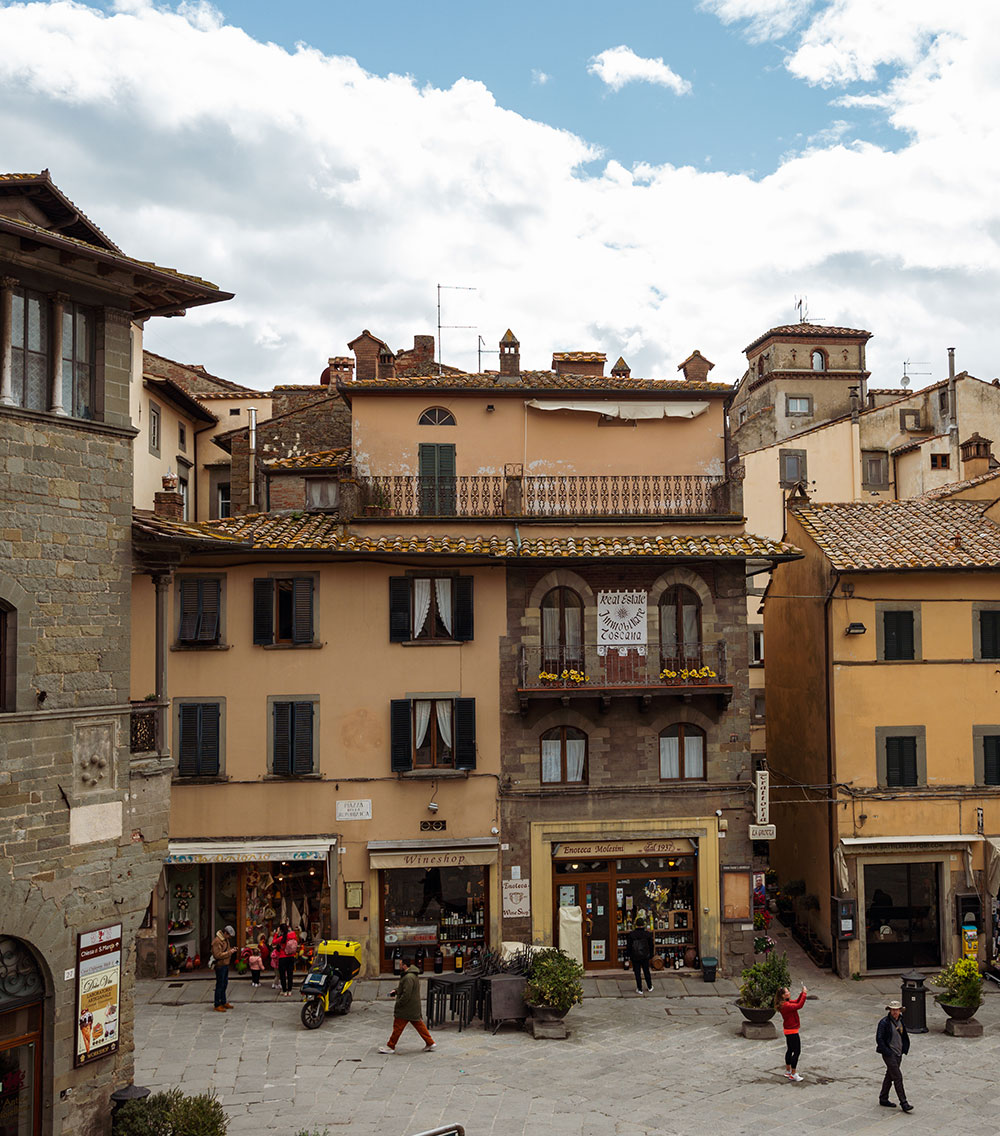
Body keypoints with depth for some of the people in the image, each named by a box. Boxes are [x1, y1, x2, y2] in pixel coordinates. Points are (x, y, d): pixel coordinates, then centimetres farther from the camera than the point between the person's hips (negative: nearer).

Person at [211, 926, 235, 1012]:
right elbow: (217, 955, -25)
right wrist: (229, 952, -21)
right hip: (220, 966, -10)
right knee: (219, 985, -3)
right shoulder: (217, 941, -20)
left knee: (225, 984, 18)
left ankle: (223, 1002, 30)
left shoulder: (226, 939, 11)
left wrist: (231, 950, 6)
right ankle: (217, 1005, 4)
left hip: (226, 965, 10)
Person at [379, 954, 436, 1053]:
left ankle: (390, 1046, 11)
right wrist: (396, 991, 11)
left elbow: (406, 995, -26)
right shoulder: (414, 974, 9)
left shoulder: (409, 977, -25)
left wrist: (397, 1005, -16)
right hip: (415, 1008, 10)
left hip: (407, 1007, -10)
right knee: (419, 1025, 15)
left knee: (398, 1026, 2)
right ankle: (430, 1043, 17)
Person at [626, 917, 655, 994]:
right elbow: (651, 946, 1)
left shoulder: (631, 934, -11)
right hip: (645, 956, 2)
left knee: (637, 973, 7)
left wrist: (629, 957, 6)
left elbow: (629, 947, -4)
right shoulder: (648, 934, -8)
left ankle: (640, 989, 12)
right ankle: (649, 987, 28)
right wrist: (651, 955, 14)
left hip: (635, 957, -2)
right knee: (646, 972, 17)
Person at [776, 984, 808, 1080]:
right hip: (792, 1032, -10)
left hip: (788, 1031, 10)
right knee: (797, 1051, -4)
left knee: (790, 1050, 20)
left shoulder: (787, 1003, 5)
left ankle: (788, 1071, 32)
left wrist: (802, 993, 0)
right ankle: (793, 1075, 0)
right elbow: (799, 1006, -34)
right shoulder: (786, 1006, -26)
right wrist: (804, 994, -28)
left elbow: (797, 1001, 15)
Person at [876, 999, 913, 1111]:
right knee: (898, 1077, -8)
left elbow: (904, 1037, 19)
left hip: (898, 1053, 7)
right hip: (889, 1054, -7)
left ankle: (883, 1099, 26)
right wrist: (887, 1052, -18)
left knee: (890, 1076, 15)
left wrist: (904, 1049, 9)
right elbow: (879, 1039, -16)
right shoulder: (884, 1022, -16)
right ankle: (903, 1103, -5)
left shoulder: (901, 1021, 6)